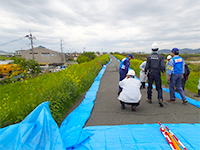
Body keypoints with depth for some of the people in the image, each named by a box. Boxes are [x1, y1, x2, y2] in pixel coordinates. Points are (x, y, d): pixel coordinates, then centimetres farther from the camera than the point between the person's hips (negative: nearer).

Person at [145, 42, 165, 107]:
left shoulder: (149, 56, -4)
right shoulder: (160, 56, -3)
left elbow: (147, 66, -5)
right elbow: (162, 66, -9)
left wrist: (146, 73, 8)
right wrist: (163, 72, 9)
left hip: (150, 74, 0)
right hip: (157, 74, 0)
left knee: (149, 87, 13)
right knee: (159, 88, 8)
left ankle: (149, 99, 23)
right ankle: (160, 99, -8)